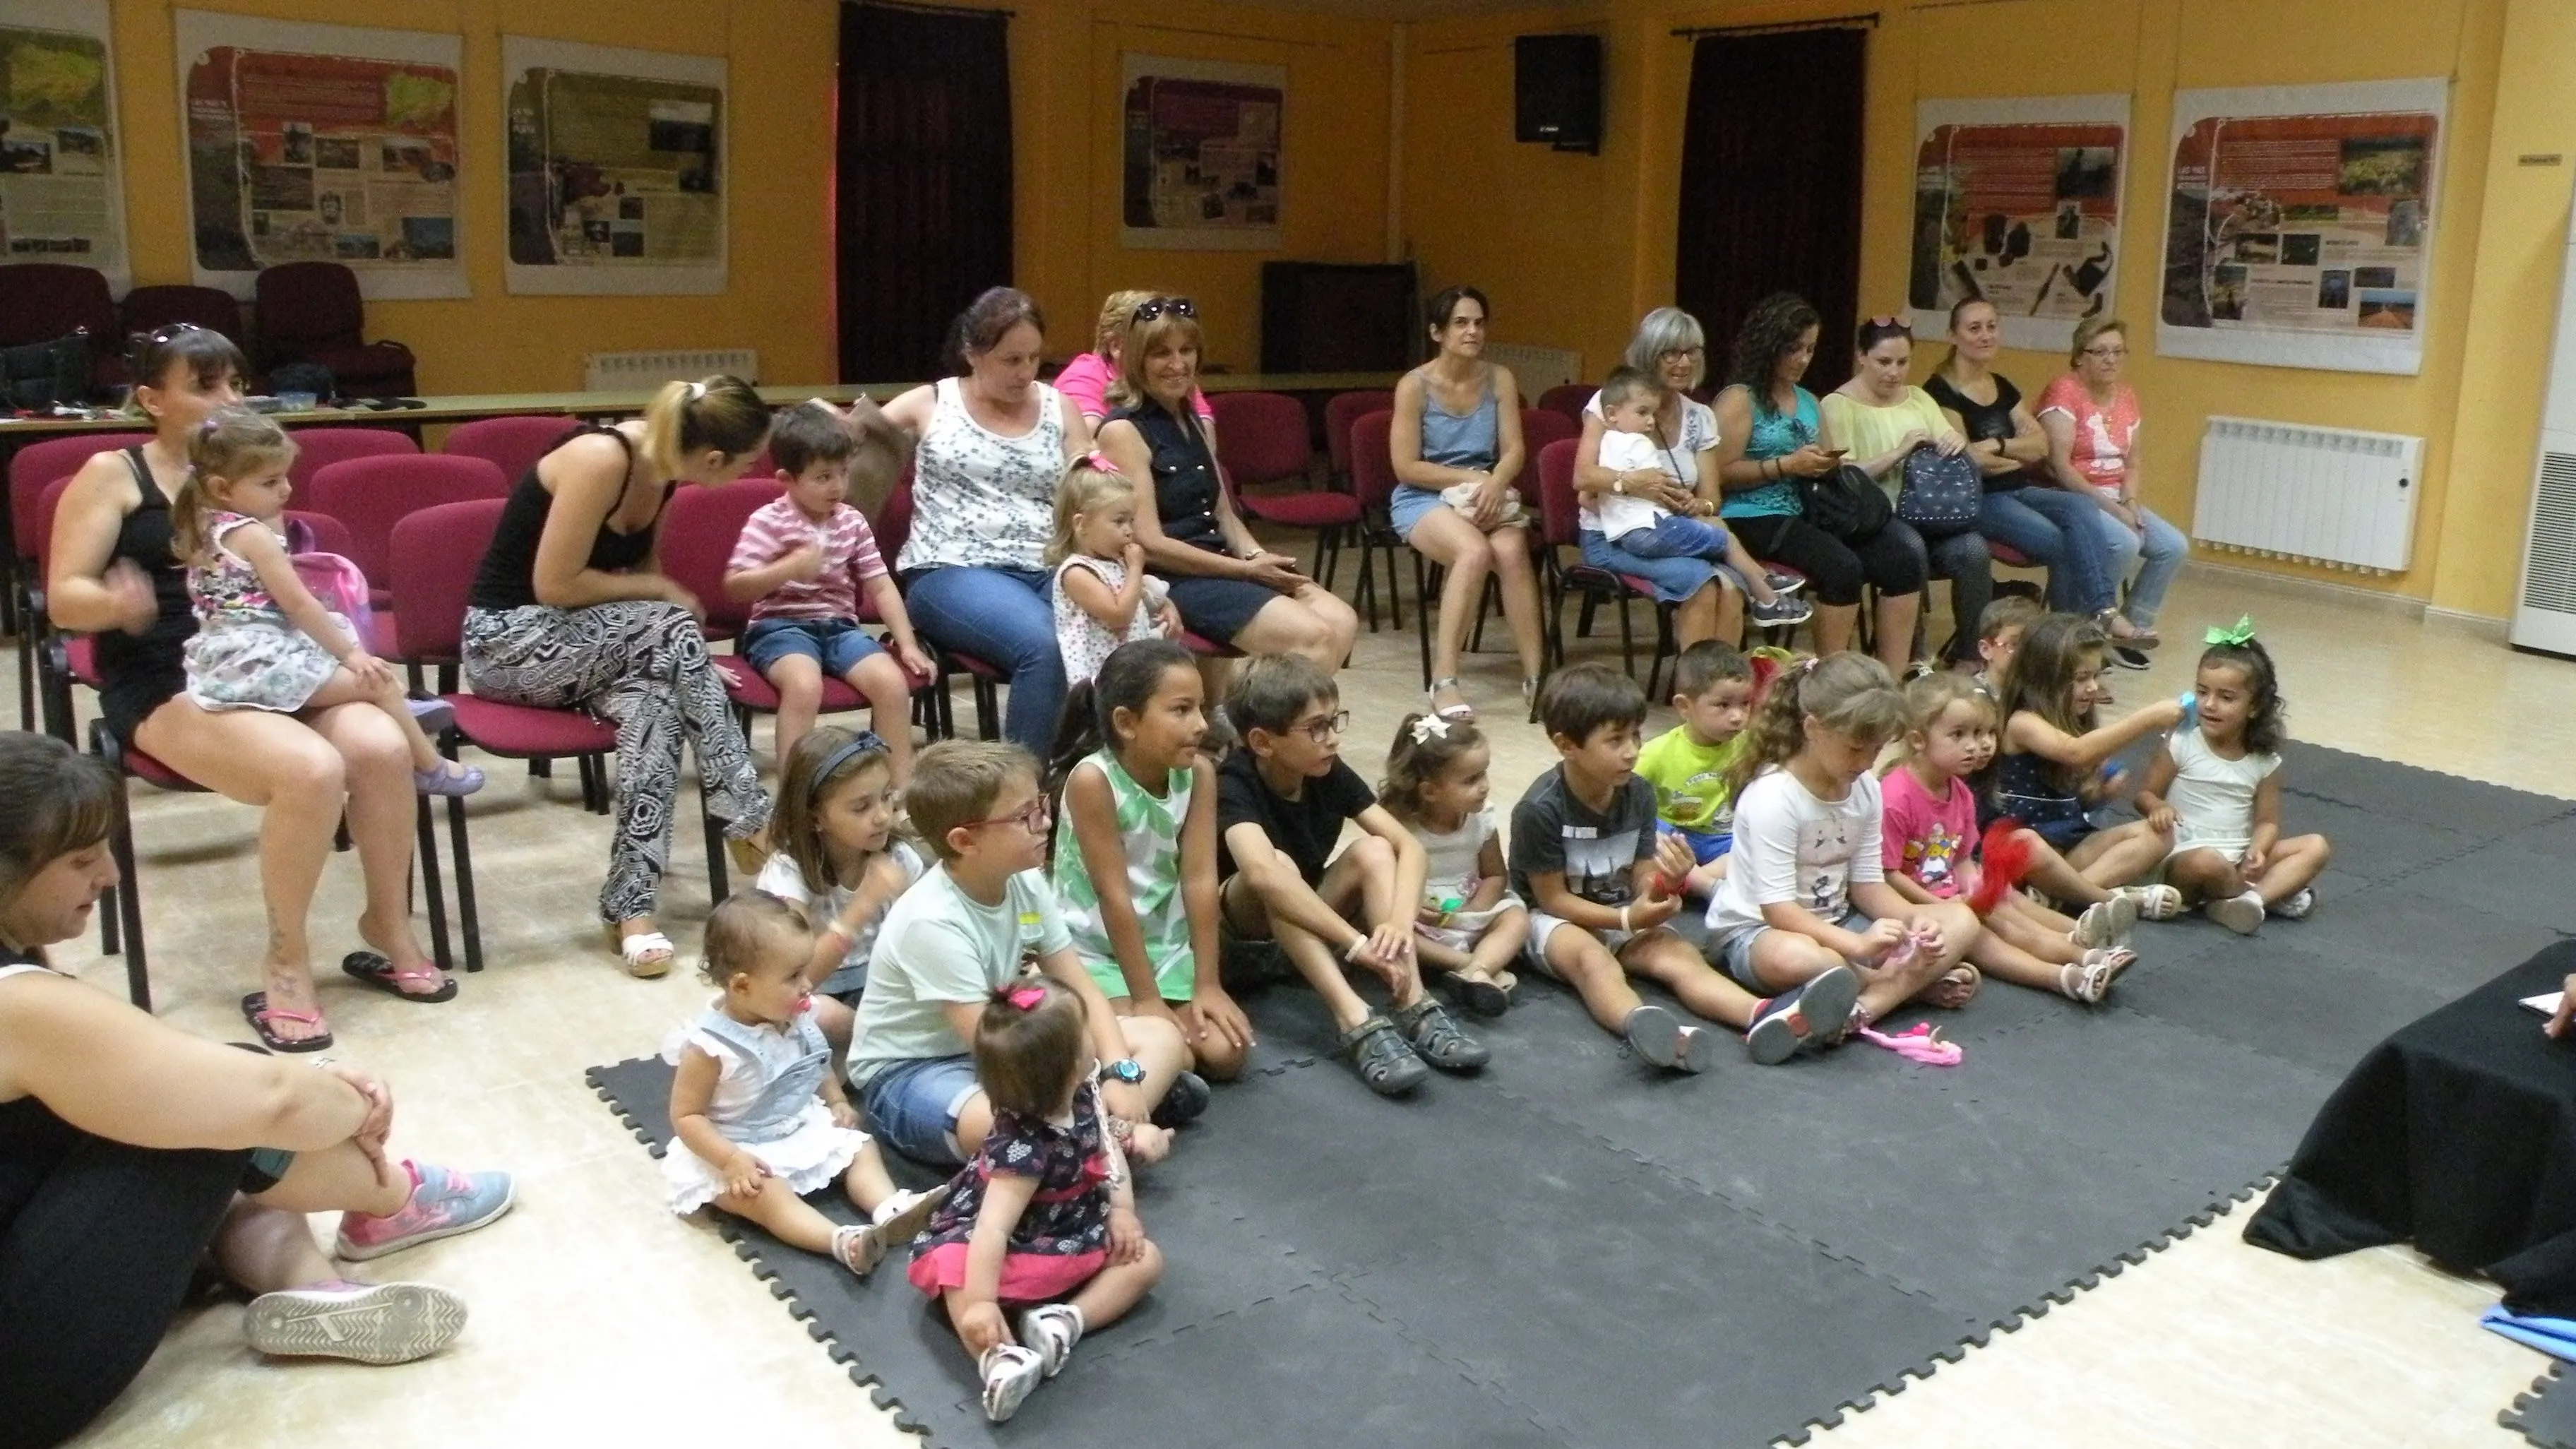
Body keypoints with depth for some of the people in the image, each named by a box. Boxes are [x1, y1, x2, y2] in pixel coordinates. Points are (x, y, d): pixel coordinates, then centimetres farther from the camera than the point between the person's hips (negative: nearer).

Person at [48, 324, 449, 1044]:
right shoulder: (112, 475, 2)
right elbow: (64, 600, -3)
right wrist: (119, 603, -27)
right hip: (164, 686, -4)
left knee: (383, 746, -26)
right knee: (311, 768, -32)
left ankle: (388, 924, -6)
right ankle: (286, 960, -14)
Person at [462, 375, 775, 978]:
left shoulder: (660, 467, 0)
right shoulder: (601, 459, -24)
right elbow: (553, 586, -23)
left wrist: (695, 672, 4)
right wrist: (662, 594, -13)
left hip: (582, 640, 7)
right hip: (509, 639, -7)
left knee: (655, 702, -26)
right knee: (672, 629, -27)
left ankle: (631, 906, -28)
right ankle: (750, 822, -19)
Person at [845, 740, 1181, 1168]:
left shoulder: (1026, 882, -6)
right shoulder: (933, 922, -28)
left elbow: (1081, 992, -2)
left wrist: (1121, 1075, -18)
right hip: (907, 1071, -8)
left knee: (1160, 1036, -1)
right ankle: (1118, 1139, -17)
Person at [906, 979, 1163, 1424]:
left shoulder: (1083, 1093, -13)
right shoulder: (1025, 1147, -36)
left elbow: (1108, 1149, 6)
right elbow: (993, 1227, -43)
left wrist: (1122, 1210, -6)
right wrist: (981, 1302, -51)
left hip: (1068, 1234, 8)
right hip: (1012, 1248, -8)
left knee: (1145, 1258, -5)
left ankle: (1065, 1320, -25)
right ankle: (999, 1359, -56)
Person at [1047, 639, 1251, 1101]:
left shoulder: (1198, 773, -8)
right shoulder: (1092, 780, -24)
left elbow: (1199, 881, -10)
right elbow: (1114, 895, -22)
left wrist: (1207, 985, -13)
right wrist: (1147, 999, -19)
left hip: (1167, 945, 5)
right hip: (1095, 952, -5)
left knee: (1226, 1053, -10)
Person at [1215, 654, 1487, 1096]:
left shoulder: (1331, 774, -10)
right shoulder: (1233, 786, -26)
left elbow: (1409, 846, -16)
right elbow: (1263, 873, -45)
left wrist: (1399, 922, -35)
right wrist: (1357, 944, -49)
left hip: (1311, 919, 5)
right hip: (1239, 921, -5)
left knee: (1374, 851, -20)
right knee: (1279, 864, -35)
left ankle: (1412, 1006, -31)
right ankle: (1356, 1022, -45)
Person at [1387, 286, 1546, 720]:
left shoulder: (1499, 379, 7)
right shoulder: (1415, 386, -5)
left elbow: (1514, 450, 0)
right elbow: (1406, 467, -9)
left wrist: (1495, 484, -21)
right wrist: (1469, 478, -14)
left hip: (1486, 494, 3)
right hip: (1423, 498, -3)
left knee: (1511, 551, -30)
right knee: (1475, 552, -34)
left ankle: (1534, 675, -26)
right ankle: (1444, 681, -31)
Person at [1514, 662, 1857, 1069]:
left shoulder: (1639, 795, -3)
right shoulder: (1540, 809, -21)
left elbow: (1642, 880, -2)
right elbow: (1553, 898, -16)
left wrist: (1665, 880, -26)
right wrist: (1626, 920, -24)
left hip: (1625, 916, 6)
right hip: (1557, 920, -6)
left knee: (1683, 956, -22)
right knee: (1592, 960, -37)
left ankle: (1765, 1018, -50)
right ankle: (1643, 1028, -70)